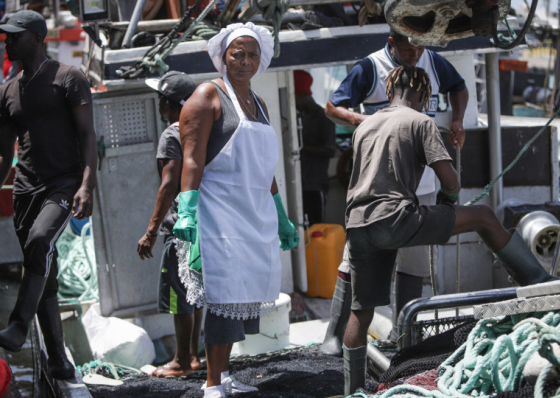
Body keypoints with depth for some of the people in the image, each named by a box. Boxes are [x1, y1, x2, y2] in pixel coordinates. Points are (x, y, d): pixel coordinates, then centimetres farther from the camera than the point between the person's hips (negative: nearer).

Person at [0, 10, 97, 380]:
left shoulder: (69, 78, 1)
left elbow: (87, 135, -7)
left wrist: (87, 186, -19)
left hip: (64, 183, -6)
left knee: (39, 240, -32)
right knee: (44, 277, 3)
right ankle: (59, 359, 7)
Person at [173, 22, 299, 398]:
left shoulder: (258, 104, 19)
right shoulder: (209, 96, -4)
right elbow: (193, 159, -13)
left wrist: (281, 219, 25)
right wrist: (187, 213, -23)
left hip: (255, 211, 8)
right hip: (220, 208, -8)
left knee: (244, 293, 8)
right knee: (224, 293, -12)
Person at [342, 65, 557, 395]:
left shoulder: (364, 127, 24)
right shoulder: (420, 122, 4)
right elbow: (449, 179, -4)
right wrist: (450, 195, 20)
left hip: (358, 226, 7)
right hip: (396, 218, -6)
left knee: (362, 312, 14)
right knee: (484, 217, 6)